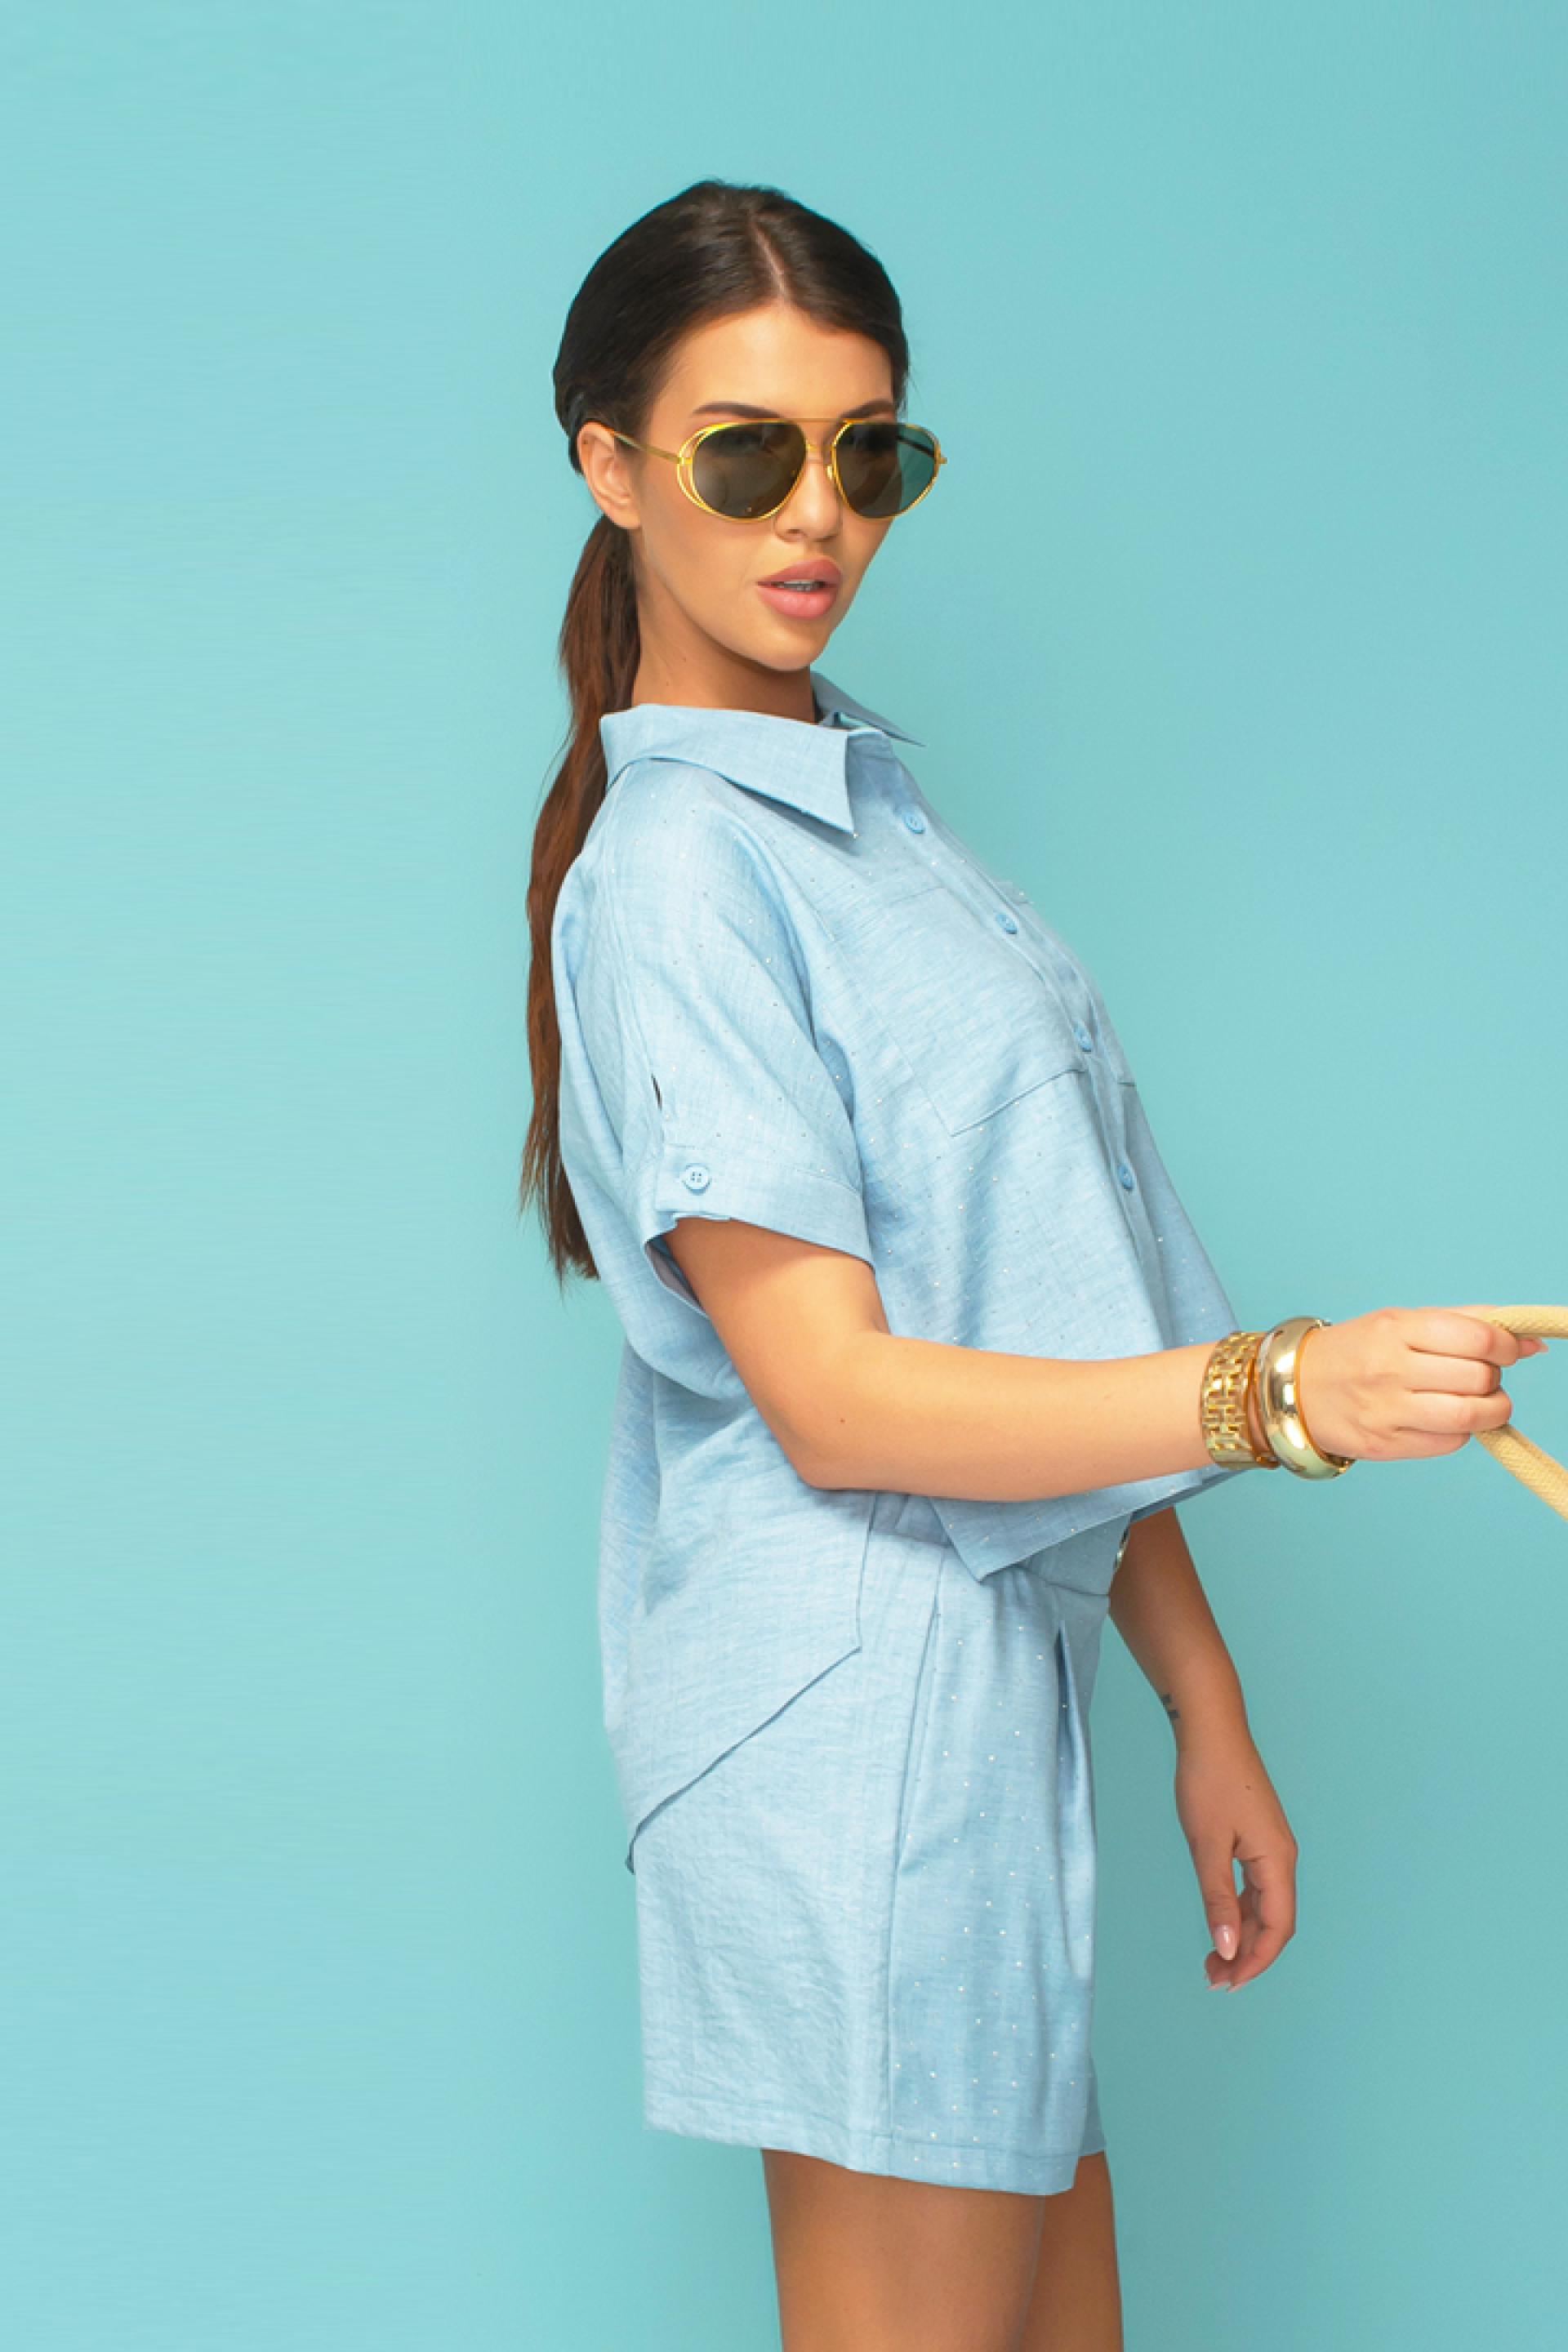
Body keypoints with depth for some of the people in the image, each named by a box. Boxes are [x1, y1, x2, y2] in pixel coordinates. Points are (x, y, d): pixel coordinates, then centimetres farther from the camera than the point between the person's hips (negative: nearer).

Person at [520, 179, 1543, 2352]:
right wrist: (1278, 1394, -29)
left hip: (993, 1668, 8)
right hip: (860, 1700, -8)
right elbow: (835, 1400, -19)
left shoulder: (867, 807, 13)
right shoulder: (675, 871, -13)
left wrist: (1203, 1701, 13)